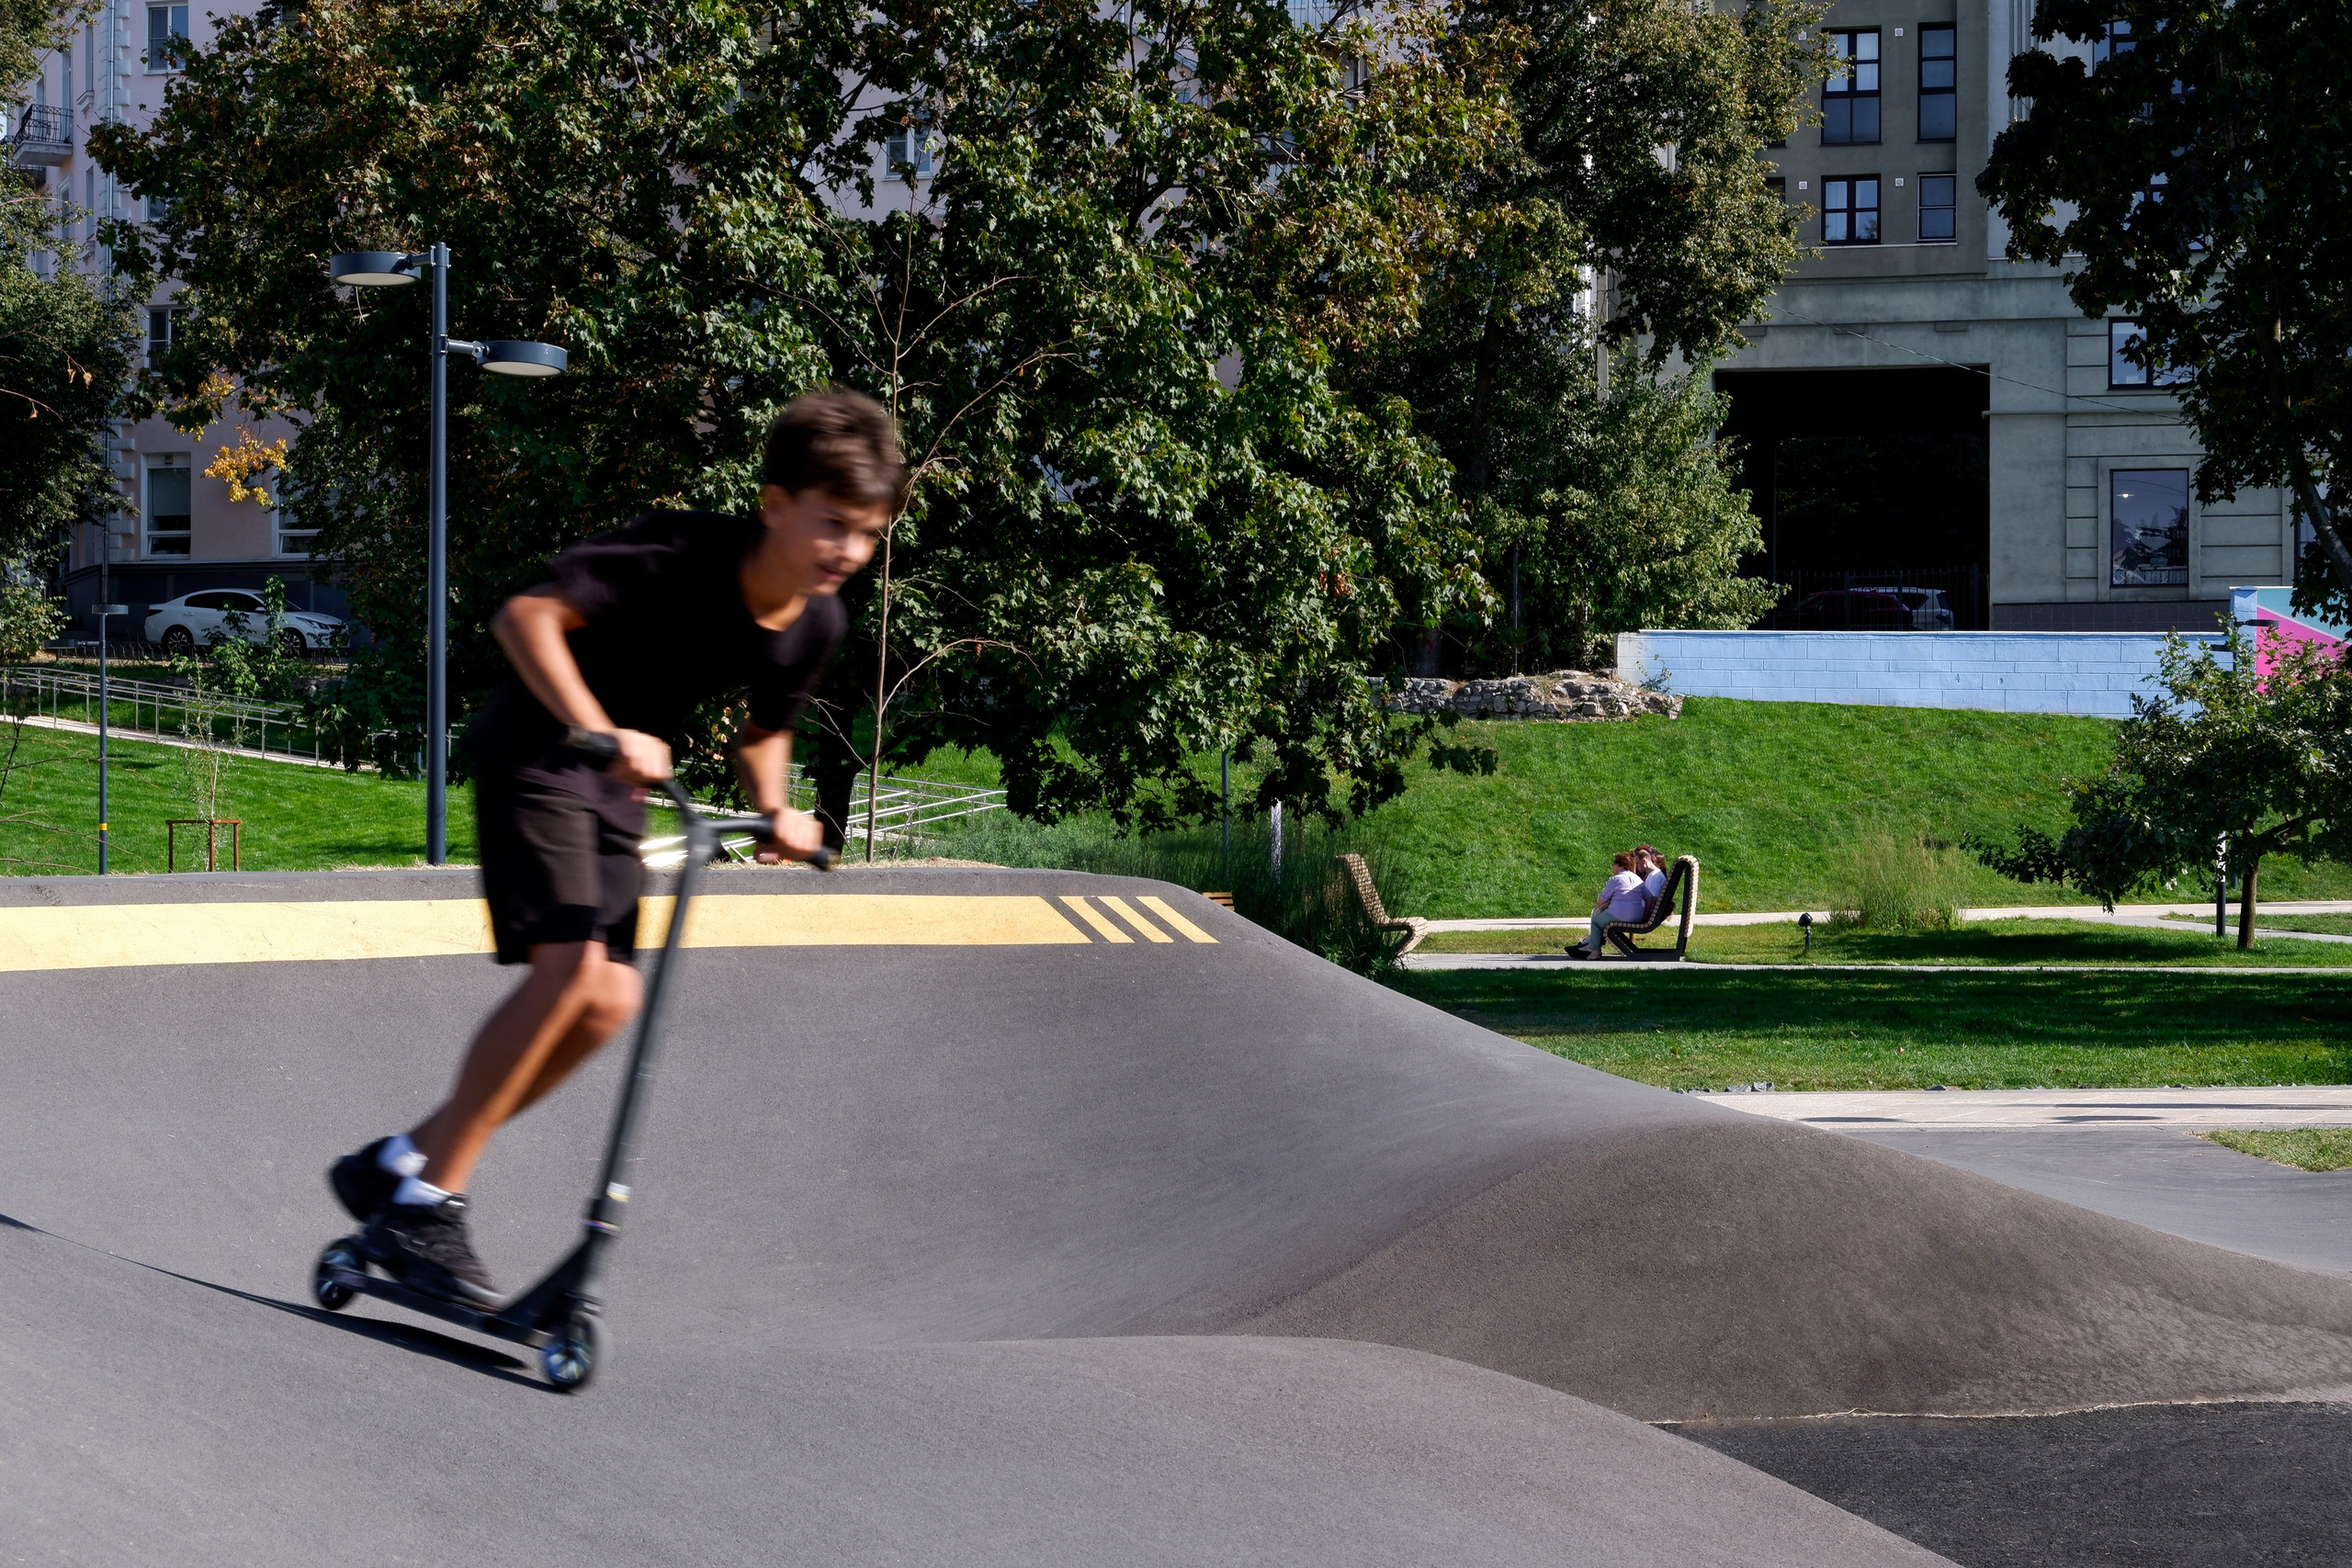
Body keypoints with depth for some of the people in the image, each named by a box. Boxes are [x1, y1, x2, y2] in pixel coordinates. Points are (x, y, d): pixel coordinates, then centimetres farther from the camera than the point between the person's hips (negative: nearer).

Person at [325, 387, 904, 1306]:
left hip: (618, 784, 8)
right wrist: (597, 731, -45)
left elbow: (762, 731, 14)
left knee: (610, 1002, -2)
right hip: (539, 751, -8)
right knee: (569, 964, -22)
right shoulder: (680, 556, -28)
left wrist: (774, 812, -4)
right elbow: (526, 616, -36)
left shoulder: (815, 627, -6)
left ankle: (396, 1166, 9)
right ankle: (426, 1202, -15)